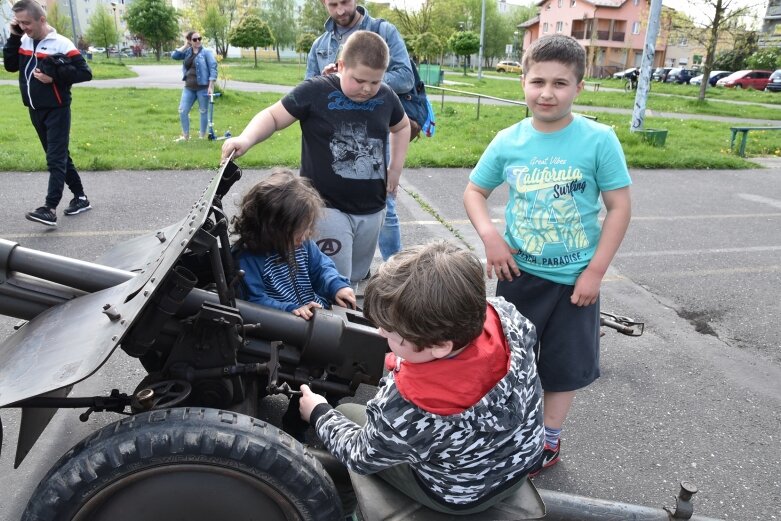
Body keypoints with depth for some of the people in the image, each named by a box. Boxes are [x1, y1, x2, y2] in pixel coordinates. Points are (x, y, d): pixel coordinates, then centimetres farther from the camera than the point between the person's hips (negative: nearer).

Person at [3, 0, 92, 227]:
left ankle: (50, 209, -14)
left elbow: (85, 73, -13)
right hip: (35, 111, 7)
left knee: (55, 159, -9)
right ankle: (80, 197, 22)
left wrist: (55, 76, -21)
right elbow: (10, 65, 10)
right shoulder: (24, 41, 8)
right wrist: (13, 37, 1)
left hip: (57, 111, -7)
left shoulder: (61, 44, -12)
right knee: (59, 157, 12)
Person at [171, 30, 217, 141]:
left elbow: (213, 68, -10)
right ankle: (185, 135, 15)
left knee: (203, 111, 4)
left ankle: (202, 136, 14)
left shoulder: (206, 52, -5)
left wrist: (211, 86, -18)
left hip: (203, 87, -6)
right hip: (189, 87, 6)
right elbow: (174, 56, 3)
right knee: (182, 110, 3)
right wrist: (185, 45, 2)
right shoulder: (187, 52, 11)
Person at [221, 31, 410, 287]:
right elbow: (273, 116, -7)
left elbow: (402, 126, 23)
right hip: (327, 207, -5)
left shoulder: (386, 97, 3)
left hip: (372, 210, 5)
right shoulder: (315, 91, -11)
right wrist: (246, 138, -26)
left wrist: (396, 168, 13)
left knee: (355, 281, 19)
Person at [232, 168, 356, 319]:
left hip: (320, 312, 6)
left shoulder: (302, 243, 5)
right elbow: (254, 301, -18)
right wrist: (290, 310, -29)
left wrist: (337, 286, -5)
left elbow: (321, 267, 14)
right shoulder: (248, 258, -16)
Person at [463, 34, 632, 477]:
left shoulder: (599, 140, -13)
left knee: (564, 363, 13)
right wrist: (490, 236, -12)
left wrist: (596, 271, -11)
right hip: (518, 271, 2)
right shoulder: (508, 141, -6)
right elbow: (474, 192, 5)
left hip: (574, 277, -2)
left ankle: (550, 440, 37)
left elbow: (620, 207, -8)